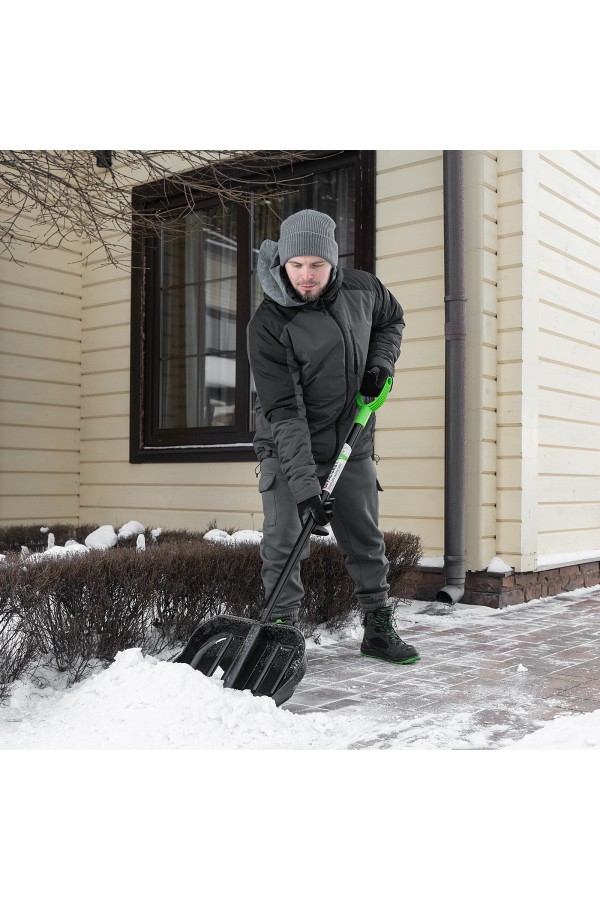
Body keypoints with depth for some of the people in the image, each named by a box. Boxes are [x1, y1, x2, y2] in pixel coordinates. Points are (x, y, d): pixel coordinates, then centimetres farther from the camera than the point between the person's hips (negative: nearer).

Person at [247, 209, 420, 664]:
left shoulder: (362, 289, -6)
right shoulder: (268, 324, -20)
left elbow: (391, 320, 19)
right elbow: (284, 412, -25)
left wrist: (381, 363, -2)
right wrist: (305, 486, -31)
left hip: (352, 448, 4)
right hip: (289, 453, -4)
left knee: (367, 543, 11)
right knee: (282, 548, -6)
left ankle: (379, 629, 26)